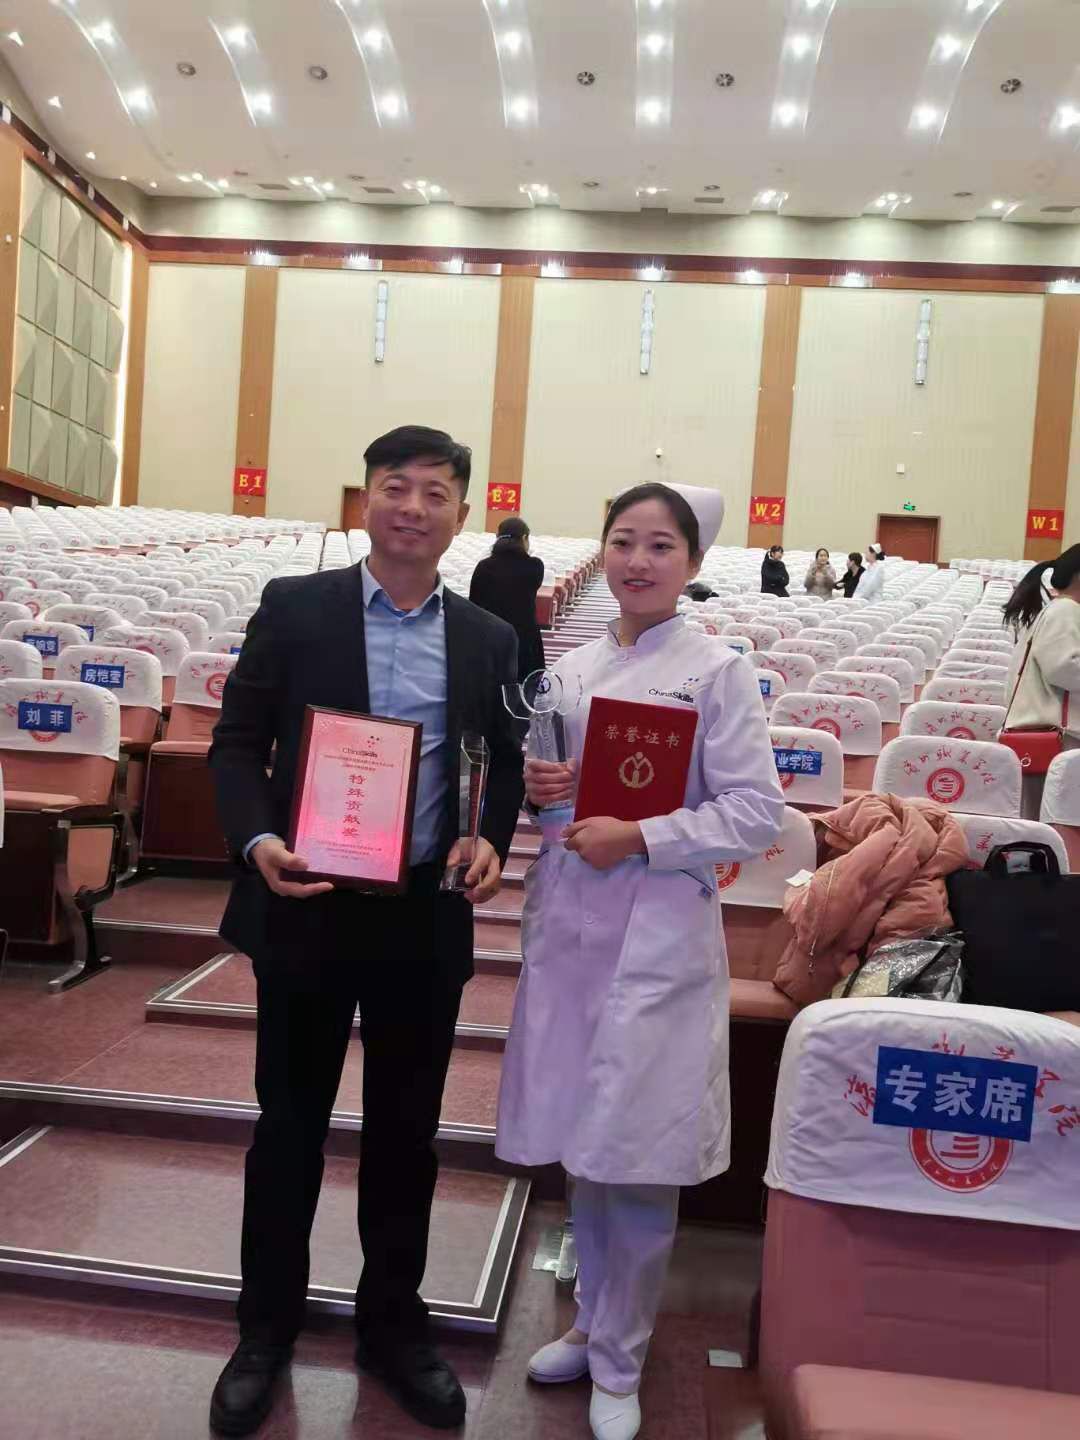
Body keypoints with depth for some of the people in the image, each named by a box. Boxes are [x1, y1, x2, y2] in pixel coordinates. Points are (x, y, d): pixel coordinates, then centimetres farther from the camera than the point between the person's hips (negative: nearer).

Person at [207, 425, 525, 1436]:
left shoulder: (487, 640, 4)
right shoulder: (294, 606, -2)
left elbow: (508, 761, 12)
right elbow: (236, 742, -2)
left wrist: (493, 841, -7)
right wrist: (257, 840, -18)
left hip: (427, 914, 2)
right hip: (306, 907, -2)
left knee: (406, 1128, 16)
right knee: (289, 1123, 14)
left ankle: (391, 1324, 37)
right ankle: (266, 1330, 36)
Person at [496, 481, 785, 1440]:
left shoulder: (716, 672, -6)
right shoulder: (571, 667, 9)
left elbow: (758, 813, -10)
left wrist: (639, 838, -18)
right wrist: (531, 789, -5)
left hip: (658, 937, -5)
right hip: (567, 926, 5)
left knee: (637, 1162, 4)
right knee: (579, 1145, 16)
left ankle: (619, 1363, 26)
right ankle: (593, 1323, 37)